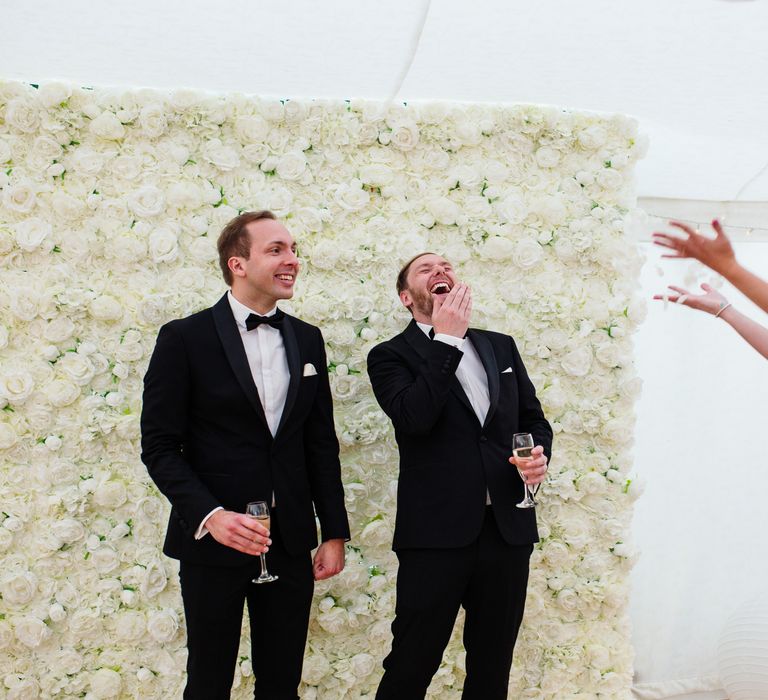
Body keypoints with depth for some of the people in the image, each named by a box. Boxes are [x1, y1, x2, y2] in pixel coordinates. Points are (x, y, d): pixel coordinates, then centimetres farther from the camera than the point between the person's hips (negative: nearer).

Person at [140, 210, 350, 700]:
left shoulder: (307, 340, 9)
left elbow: (321, 443, 11)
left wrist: (335, 533, 8)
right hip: (213, 539, -4)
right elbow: (161, 446, -7)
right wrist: (209, 515, -21)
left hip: (290, 543, 4)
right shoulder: (185, 338, -6)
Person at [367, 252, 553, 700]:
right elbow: (413, 417, -18)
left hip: (508, 528, 5)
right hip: (438, 531, -4)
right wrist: (446, 339, -15)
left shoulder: (501, 347, 15)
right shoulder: (391, 356, 0)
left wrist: (540, 455, -2)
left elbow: (534, 418, 20)